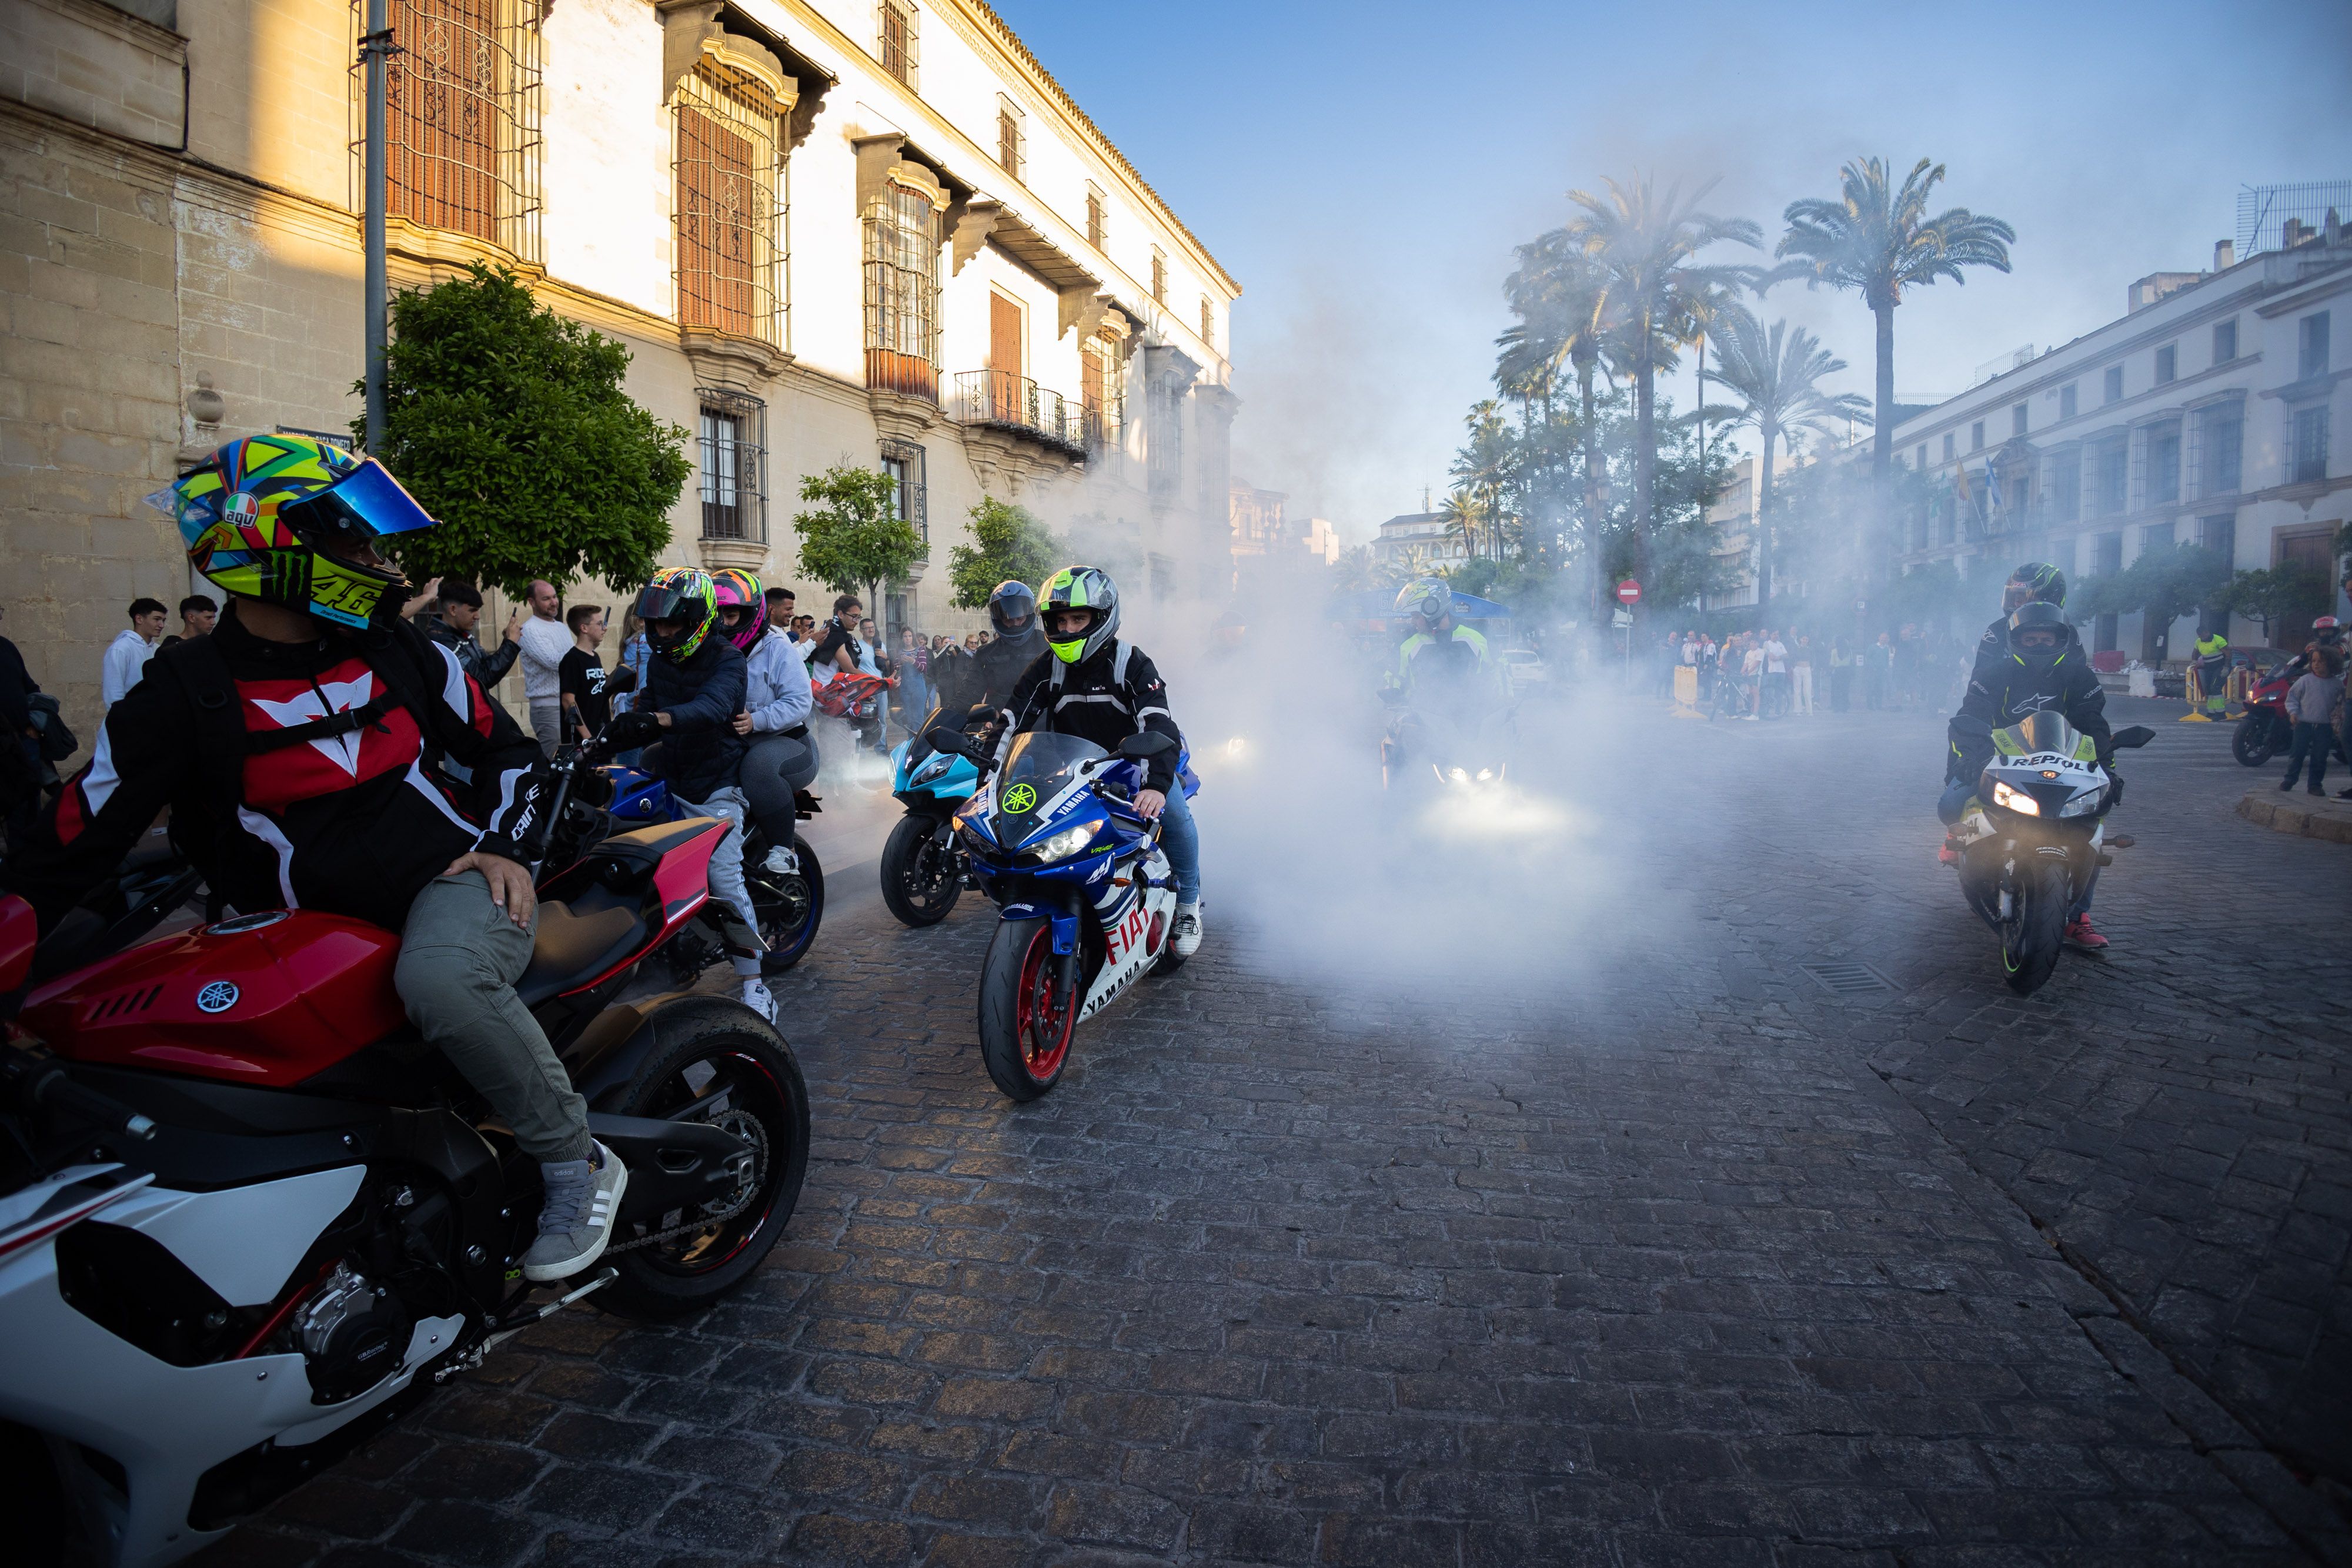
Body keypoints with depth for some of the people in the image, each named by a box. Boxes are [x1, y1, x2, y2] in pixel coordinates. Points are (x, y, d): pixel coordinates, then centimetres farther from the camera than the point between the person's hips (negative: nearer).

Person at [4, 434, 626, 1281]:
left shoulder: (399, 650, 6)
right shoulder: (184, 694, -2)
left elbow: (504, 745, 16)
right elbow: (72, 845, -1)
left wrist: (502, 845, 1)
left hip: (451, 876, -2)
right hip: (319, 924, 2)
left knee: (440, 979, -37)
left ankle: (577, 1163, -21)